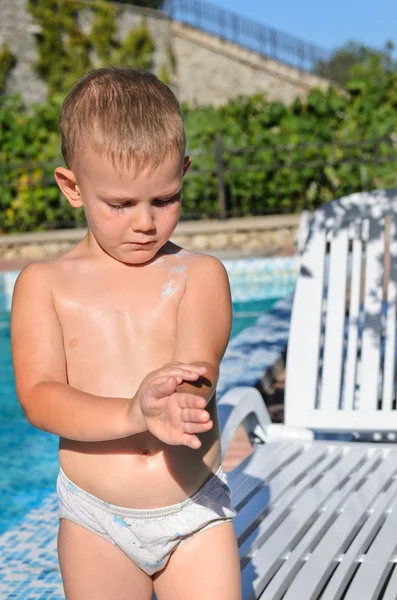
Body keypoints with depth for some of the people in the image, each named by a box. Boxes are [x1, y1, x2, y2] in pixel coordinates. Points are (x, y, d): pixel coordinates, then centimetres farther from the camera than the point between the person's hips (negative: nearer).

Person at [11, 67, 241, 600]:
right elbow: (38, 398, -13)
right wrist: (131, 415, -31)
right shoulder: (42, 284, -2)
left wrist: (174, 400, -42)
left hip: (196, 515, 0)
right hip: (96, 523, 1)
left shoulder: (200, 274, -3)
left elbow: (199, 369, -17)